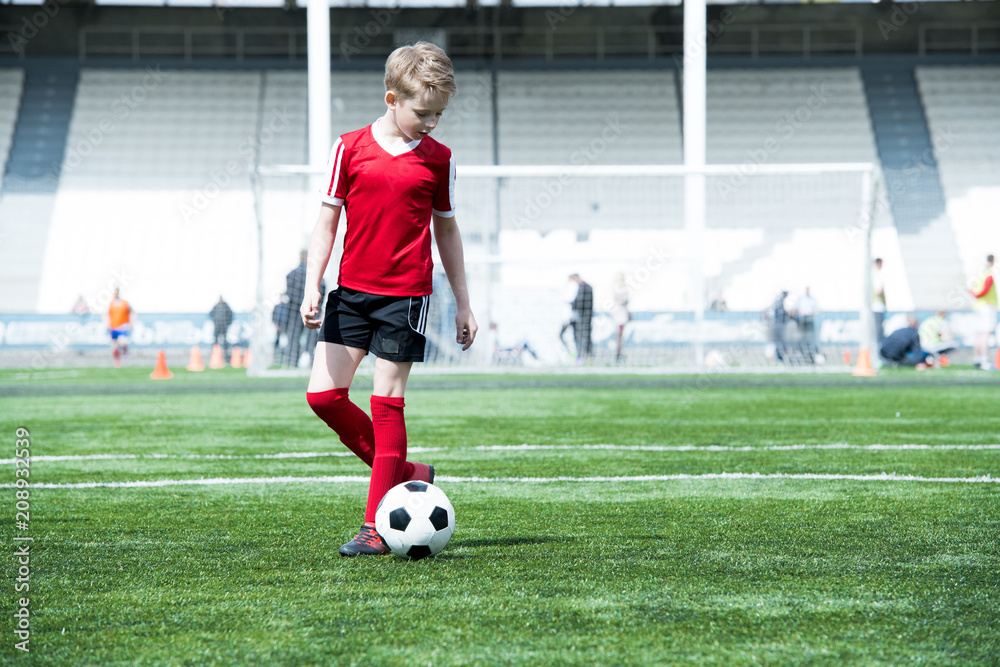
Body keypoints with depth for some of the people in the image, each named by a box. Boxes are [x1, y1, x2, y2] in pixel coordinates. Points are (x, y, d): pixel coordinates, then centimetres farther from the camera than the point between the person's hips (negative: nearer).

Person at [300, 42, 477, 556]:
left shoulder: (438, 159, 2)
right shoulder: (351, 148, 0)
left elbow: (445, 230, 11)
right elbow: (327, 221, 3)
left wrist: (463, 303, 13)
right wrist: (312, 287, -6)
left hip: (405, 294, -2)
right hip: (352, 289, 2)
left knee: (387, 401, -4)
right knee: (323, 394, -2)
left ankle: (377, 527, 1)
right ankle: (405, 472, 17)